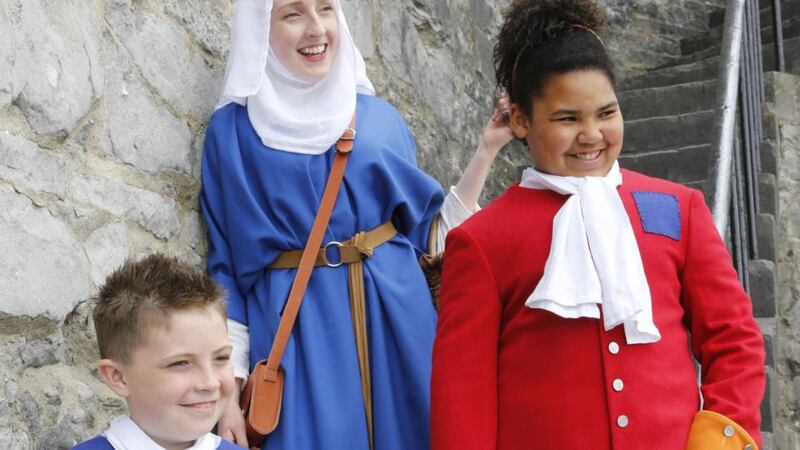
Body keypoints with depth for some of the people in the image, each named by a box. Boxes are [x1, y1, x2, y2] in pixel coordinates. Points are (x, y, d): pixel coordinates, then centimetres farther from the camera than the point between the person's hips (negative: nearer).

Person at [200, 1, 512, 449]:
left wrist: (488, 148, 4)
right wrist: (229, 388, -3)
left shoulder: (378, 116, 8)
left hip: (393, 316, 3)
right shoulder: (232, 129, 1)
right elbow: (227, 269, 2)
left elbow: (430, 232, 11)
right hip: (296, 328, -2)